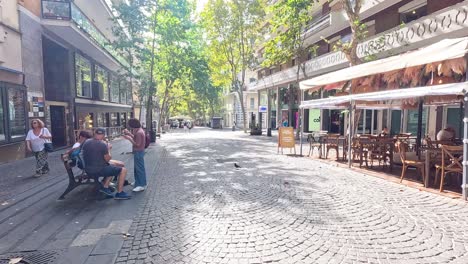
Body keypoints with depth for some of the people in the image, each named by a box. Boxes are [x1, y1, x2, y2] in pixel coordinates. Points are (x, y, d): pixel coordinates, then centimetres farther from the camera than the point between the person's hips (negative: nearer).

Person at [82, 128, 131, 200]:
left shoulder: (86, 142, 3)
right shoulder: (103, 144, -19)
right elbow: (108, 159, -11)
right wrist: (108, 149, 4)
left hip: (88, 170, 8)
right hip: (99, 170, -8)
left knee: (112, 167, 29)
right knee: (123, 170, 1)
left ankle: (105, 187, 21)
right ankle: (119, 193, 4)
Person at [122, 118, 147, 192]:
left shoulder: (139, 132, -23)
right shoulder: (139, 130, 8)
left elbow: (137, 144, -23)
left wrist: (129, 138, -16)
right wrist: (129, 133, 14)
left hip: (138, 152, -11)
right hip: (138, 152, 11)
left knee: (140, 168, -5)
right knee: (136, 168, 21)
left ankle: (142, 185, 0)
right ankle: (138, 182, 34)